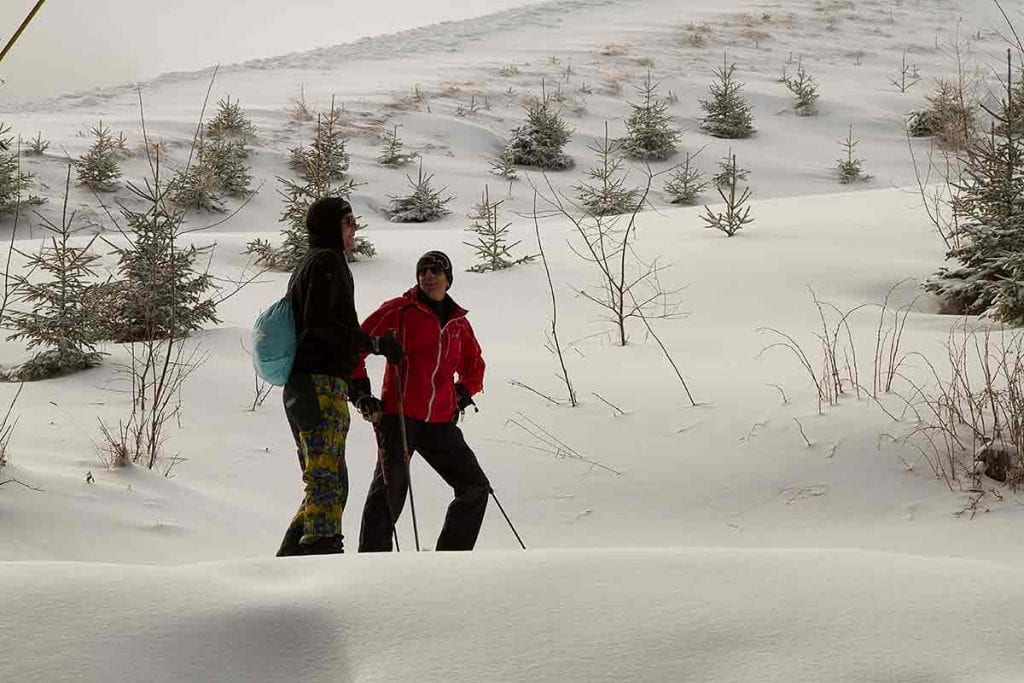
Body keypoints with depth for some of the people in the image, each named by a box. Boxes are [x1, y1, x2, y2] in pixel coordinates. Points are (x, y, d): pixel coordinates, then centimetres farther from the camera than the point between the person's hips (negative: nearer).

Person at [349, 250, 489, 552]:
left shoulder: (459, 322, 17)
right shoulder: (400, 311, 2)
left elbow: (474, 365, 33)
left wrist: (462, 393, 15)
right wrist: (360, 392, -5)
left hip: (440, 422, 6)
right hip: (399, 416, -6)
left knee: (475, 487, 6)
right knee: (391, 486, -20)